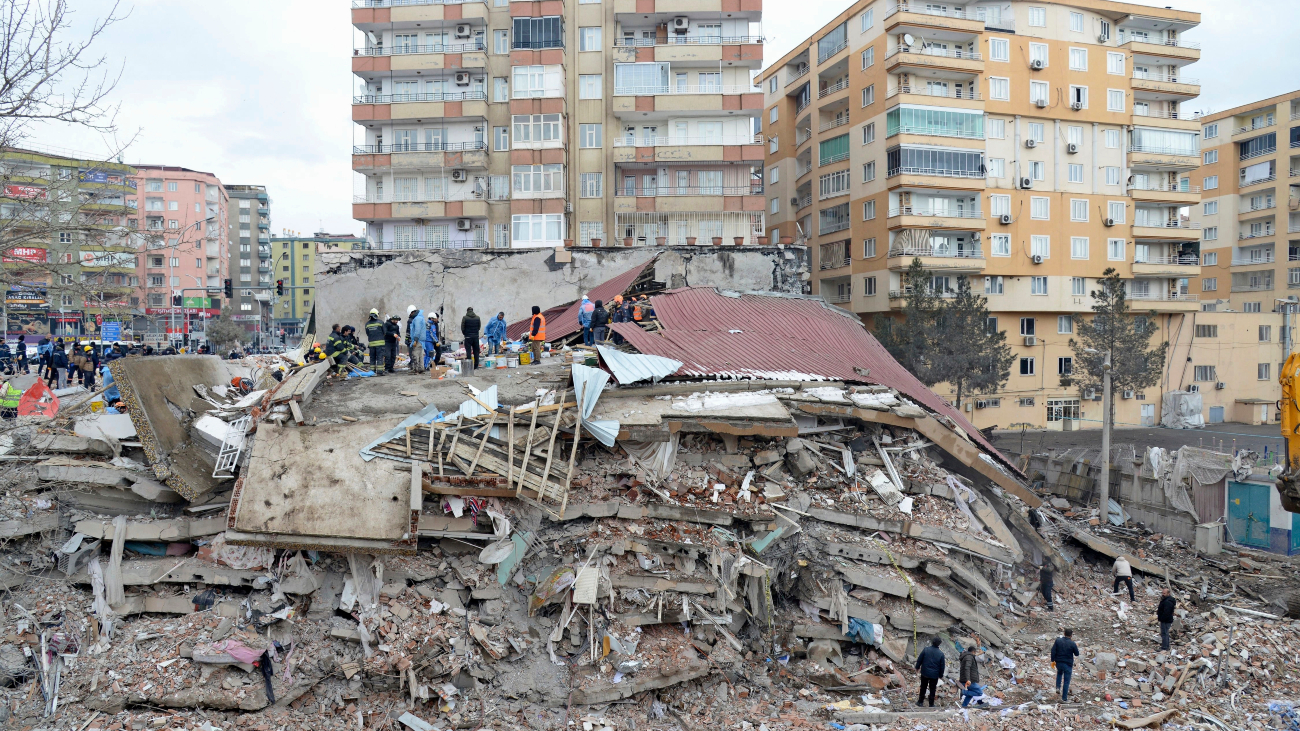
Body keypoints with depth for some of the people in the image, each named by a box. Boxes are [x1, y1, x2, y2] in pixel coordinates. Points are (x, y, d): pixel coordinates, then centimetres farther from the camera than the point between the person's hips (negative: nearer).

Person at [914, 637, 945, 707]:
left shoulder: (926, 650, -11)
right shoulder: (941, 653, -10)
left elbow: (919, 660, -4)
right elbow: (942, 666, -3)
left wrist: (917, 667, 12)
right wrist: (941, 675, 10)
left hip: (925, 673, 0)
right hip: (934, 675, 0)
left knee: (923, 688, 14)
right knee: (932, 689, 12)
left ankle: (920, 702, 22)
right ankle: (931, 704, 18)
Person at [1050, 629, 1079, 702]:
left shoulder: (1058, 640, -4)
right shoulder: (1072, 644, -13)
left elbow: (1053, 651, -5)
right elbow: (1077, 654, -1)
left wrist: (1053, 660, 3)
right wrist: (1076, 647, 17)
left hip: (1058, 663, 3)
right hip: (1068, 664, -3)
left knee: (1059, 673, 35)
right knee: (1066, 681, 6)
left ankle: (1058, 687, 19)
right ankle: (1064, 698, 9)